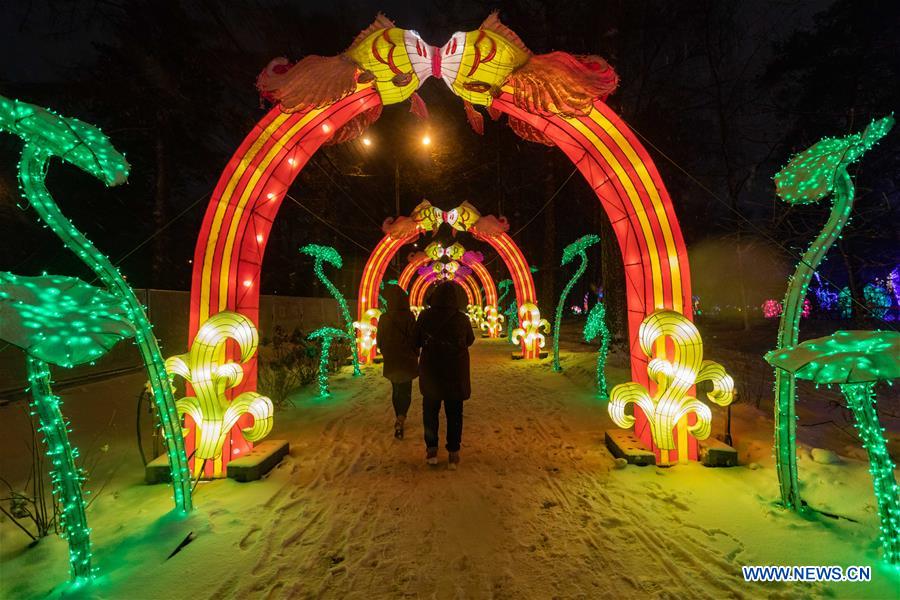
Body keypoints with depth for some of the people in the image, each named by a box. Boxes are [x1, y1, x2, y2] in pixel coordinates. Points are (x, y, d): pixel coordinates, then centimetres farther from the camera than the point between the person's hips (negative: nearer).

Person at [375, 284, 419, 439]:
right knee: (405, 391, 6)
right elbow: (414, 339, -13)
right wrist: (416, 355, 4)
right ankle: (401, 418, -16)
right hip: (407, 360, -3)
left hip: (390, 361, 3)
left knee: (396, 390, 20)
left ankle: (398, 419, 30)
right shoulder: (408, 316, -15)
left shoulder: (384, 318, -4)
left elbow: (379, 341, 5)